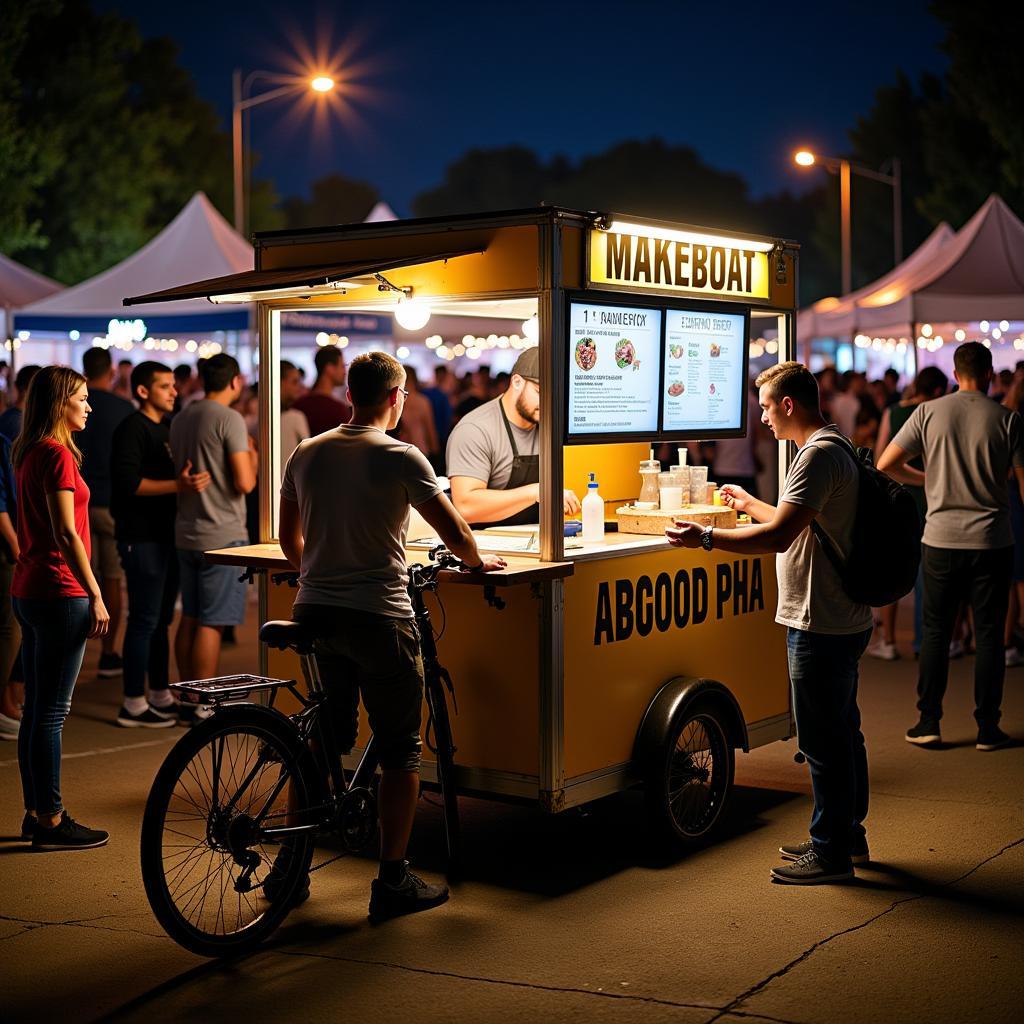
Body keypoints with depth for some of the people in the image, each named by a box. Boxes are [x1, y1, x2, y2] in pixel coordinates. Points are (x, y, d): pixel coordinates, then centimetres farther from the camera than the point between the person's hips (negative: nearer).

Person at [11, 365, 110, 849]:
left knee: (36, 709, 13)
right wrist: (95, 595, -15)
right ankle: (50, 820, 2)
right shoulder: (57, 454, -14)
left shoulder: (30, 453, 14)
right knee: (51, 712, -4)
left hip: (29, 590, 10)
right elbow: (65, 534, -18)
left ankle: (35, 812, 21)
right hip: (58, 594, -10)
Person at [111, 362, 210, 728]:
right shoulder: (131, 429, -11)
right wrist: (178, 485, -29)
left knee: (161, 618, 15)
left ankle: (160, 695, 24)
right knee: (144, 621, -6)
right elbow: (127, 482, -22)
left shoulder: (167, 427, 17)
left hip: (166, 533, 9)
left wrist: (189, 480, 9)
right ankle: (133, 705, 0)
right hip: (141, 537, -9)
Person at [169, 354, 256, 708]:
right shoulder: (229, 419, -13)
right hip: (223, 535, -8)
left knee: (189, 618, 14)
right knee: (211, 623, -3)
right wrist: (251, 456, 1)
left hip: (186, 532, 8)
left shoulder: (181, 419, 10)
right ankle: (203, 705, 0)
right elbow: (244, 483, -16)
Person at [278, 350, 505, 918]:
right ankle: (393, 880, 8)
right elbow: (453, 531, -8)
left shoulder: (305, 453, 6)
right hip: (378, 616, -6)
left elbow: (289, 539, 14)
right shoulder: (400, 457, -10)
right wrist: (479, 561, 12)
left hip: (316, 612, 6)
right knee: (400, 749, 6)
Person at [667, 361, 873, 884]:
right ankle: (847, 834, 32)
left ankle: (831, 852, 6)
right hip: (841, 619, 11)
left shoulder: (819, 455, -19)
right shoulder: (836, 447, 14)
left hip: (822, 624, -11)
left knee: (823, 739, -2)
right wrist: (748, 503, 36)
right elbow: (793, 522, 24)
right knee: (842, 732, 19)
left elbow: (779, 536, -27)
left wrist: (704, 537, -21)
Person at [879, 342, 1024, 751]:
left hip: (941, 540, 1)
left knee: (935, 630, 10)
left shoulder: (928, 412, -2)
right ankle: (988, 729, 11)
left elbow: (886, 464, -1)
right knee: (988, 634, 6)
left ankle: (928, 724, 12)